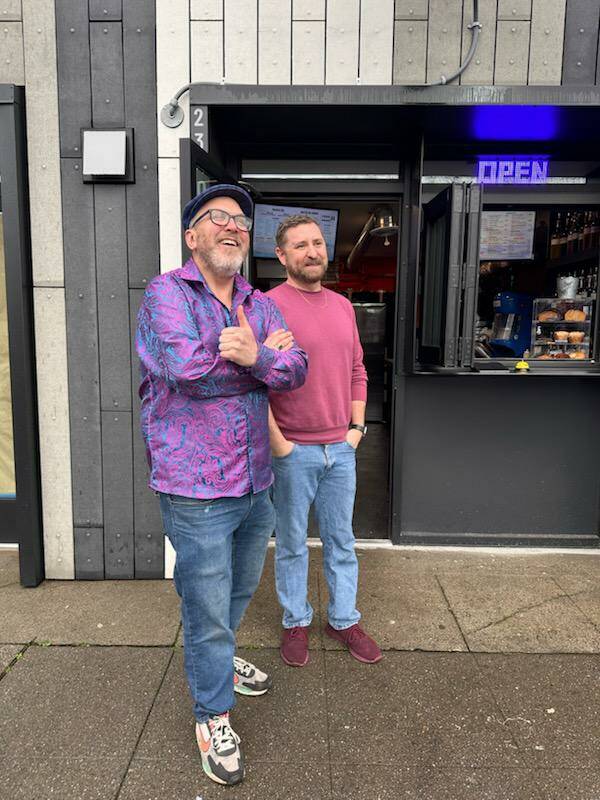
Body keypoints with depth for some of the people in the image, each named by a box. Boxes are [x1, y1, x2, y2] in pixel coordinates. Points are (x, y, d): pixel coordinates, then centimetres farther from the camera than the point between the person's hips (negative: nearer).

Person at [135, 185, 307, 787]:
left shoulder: (260, 305, 9)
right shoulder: (166, 292, -9)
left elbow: (295, 370, -5)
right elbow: (185, 366, -27)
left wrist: (254, 355, -24)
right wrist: (265, 355, -13)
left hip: (254, 483, 7)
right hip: (196, 488, -6)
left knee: (240, 590, 25)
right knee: (207, 606, 7)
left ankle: (215, 660, 53)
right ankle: (212, 715, 31)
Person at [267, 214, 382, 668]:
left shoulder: (343, 306, 10)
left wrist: (357, 426, 8)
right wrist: (277, 442, -15)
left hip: (341, 448, 5)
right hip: (293, 451, -5)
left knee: (341, 541, 16)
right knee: (292, 544, 11)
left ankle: (344, 619, 34)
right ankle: (296, 622, 31)